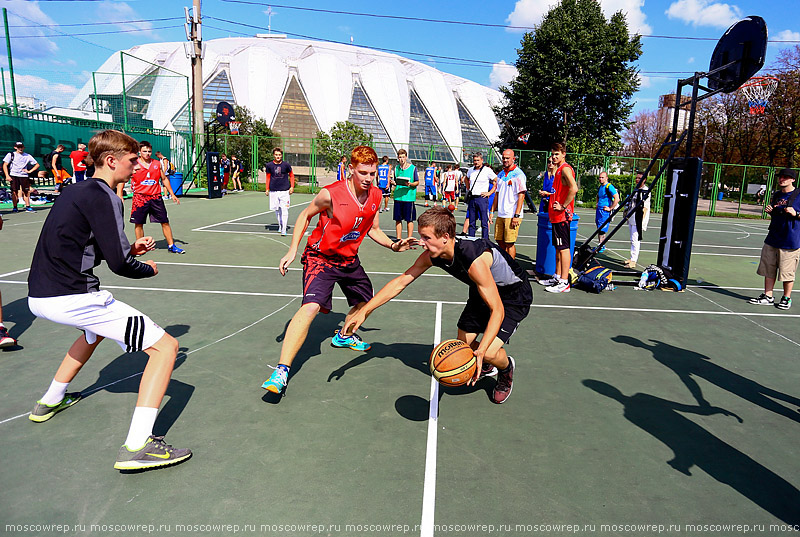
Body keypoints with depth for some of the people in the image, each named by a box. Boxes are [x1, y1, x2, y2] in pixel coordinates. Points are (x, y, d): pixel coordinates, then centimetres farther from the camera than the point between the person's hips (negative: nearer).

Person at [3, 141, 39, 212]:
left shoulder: (27, 156, 10)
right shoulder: (11, 155, 6)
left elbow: (37, 165, 14)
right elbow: (5, 165, 4)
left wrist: (30, 171, 2)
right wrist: (7, 176, -7)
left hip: (24, 176, 1)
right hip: (14, 175, -1)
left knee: (26, 191, 1)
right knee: (14, 191, -2)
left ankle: (28, 207, 7)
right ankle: (15, 208, 4)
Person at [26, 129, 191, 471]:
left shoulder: (75, 191, 15)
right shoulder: (102, 196, -13)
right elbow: (119, 264, -17)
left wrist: (129, 248, 15)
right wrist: (148, 269, 4)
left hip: (39, 297, 10)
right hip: (72, 299, -10)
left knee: (96, 329, 41)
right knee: (165, 346, -9)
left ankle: (50, 401, 50)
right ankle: (136, 447, -16)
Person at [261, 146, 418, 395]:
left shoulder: (375, 195, -6)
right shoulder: (330, 194, -23)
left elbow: (373, 229, 10)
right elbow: (305, 215, -6)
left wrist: (394, 246, -5)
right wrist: (292, 251, -11)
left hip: (349, 260, 7)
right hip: (320, 257, -7)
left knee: (367, 302, 21)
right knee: (311, 307, -27)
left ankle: (344, 336, 51)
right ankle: (281, 371, -24)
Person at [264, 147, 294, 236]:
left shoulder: (286, 165, -1)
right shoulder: (269, 165, 3)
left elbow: (291, 175, 10)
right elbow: (268, 177, 13)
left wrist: (292, 187, 1)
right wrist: (267, 189, 9)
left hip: (285, 191, -2)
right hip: (273, 191, 2)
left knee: (284, 210, -8)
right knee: (277, 210, 10)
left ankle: (283, 230, -7)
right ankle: (280, 225, 29)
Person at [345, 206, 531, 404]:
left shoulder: (475, 261, -41)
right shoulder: (431, 256, -18)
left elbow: (497, 310, -38)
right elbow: (400, 282, -8)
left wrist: (481, 352, -49)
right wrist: (364, 311, -12)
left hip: (515, 295, -7)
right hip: (481, 293, 7)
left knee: (489, 352, -21)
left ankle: (506, 368, 17)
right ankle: (488, 368, 41)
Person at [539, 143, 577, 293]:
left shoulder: (565, 169, -13)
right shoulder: (559, 169, 18)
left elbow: (574, 188, -28)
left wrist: (563, 206, -23)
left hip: (562, 215, -10)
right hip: (557, 216, 10)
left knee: (563, 247, -8)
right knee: (558, 247, 15)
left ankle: (564, 282, -6)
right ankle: (557, 277, 24)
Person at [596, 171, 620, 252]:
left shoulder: (609, 187, -13)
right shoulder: (600, 187, 14)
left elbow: (617, 199, -21)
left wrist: (610, 208, -17)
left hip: (605, 210, -8)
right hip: (598, 210, 8)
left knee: (602, 230, -9)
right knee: (598, 230, 11)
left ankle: (602, 247, -3)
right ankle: (600, 245, 20)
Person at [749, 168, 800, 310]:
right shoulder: (776, 195, 12)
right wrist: (770, 211, 4)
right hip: (772, 239, 6)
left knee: (787, 272, 2)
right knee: (768, 269, 7)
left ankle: (786, 298, 16)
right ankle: (767, 297, 16)